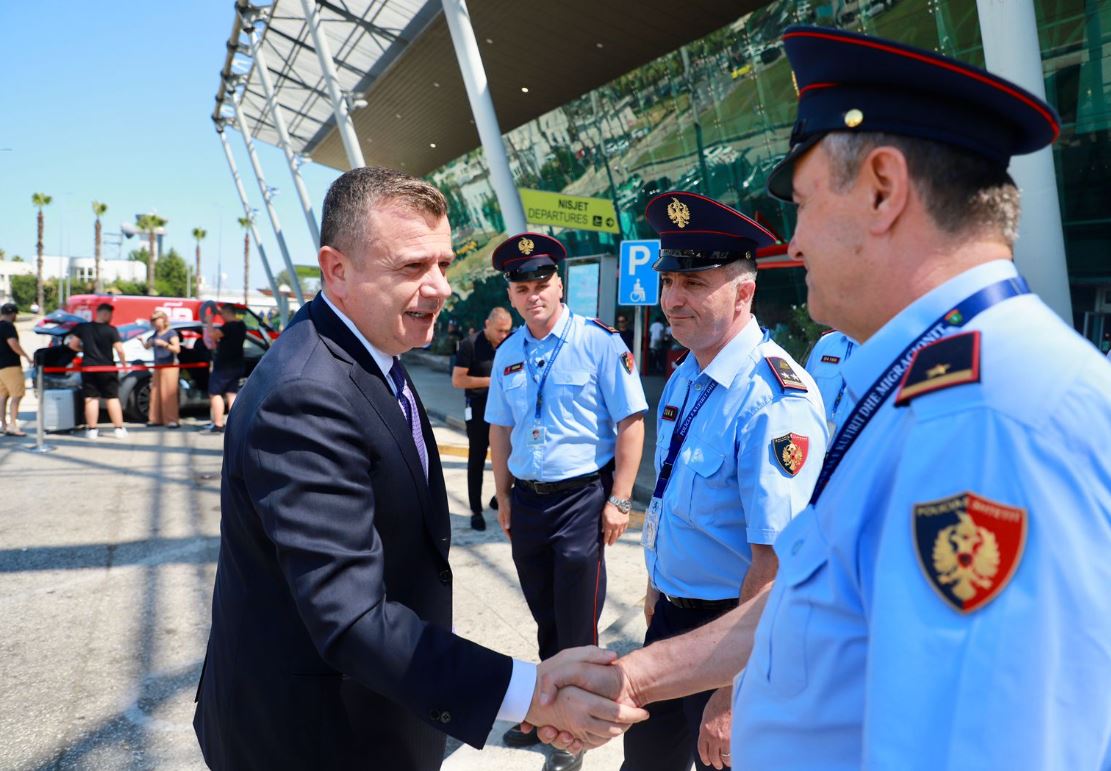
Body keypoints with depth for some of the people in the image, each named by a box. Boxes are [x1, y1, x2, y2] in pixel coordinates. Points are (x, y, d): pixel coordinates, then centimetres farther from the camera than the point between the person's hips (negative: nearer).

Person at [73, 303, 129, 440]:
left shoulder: (82, 328, 1)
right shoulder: (111, 330, -10)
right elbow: (119, 350, -14)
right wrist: (124, 364, 1)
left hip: (88, 368, 3)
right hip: (107, 369, -3)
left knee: (91, 399, 5)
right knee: (113, 398, 4)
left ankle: (92, 430, 6)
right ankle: (119, 429, 5)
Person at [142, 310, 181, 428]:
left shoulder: (171, 333, -7)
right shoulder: (155, 334, 14)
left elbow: (177, 349, -17)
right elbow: (147, 347, 25)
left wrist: (164, 344, -29)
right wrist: (142, 341, 5)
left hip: (169, 367, -8)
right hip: (157, 367, 8)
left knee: (168, 394, -10)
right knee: (155, 393, 8)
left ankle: (171, 420, -10)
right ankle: (156, 418, 14)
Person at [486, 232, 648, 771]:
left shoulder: (599, 342, -12)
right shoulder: (507, 354, 5)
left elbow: (631, 423, -12)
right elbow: (500, 430, 12)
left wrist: (619, 501, -13)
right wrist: (504, 497, 12)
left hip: (581, 498, -5)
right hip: (527, 499, 5)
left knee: (577, 626, 8)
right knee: (544, 618, 21)